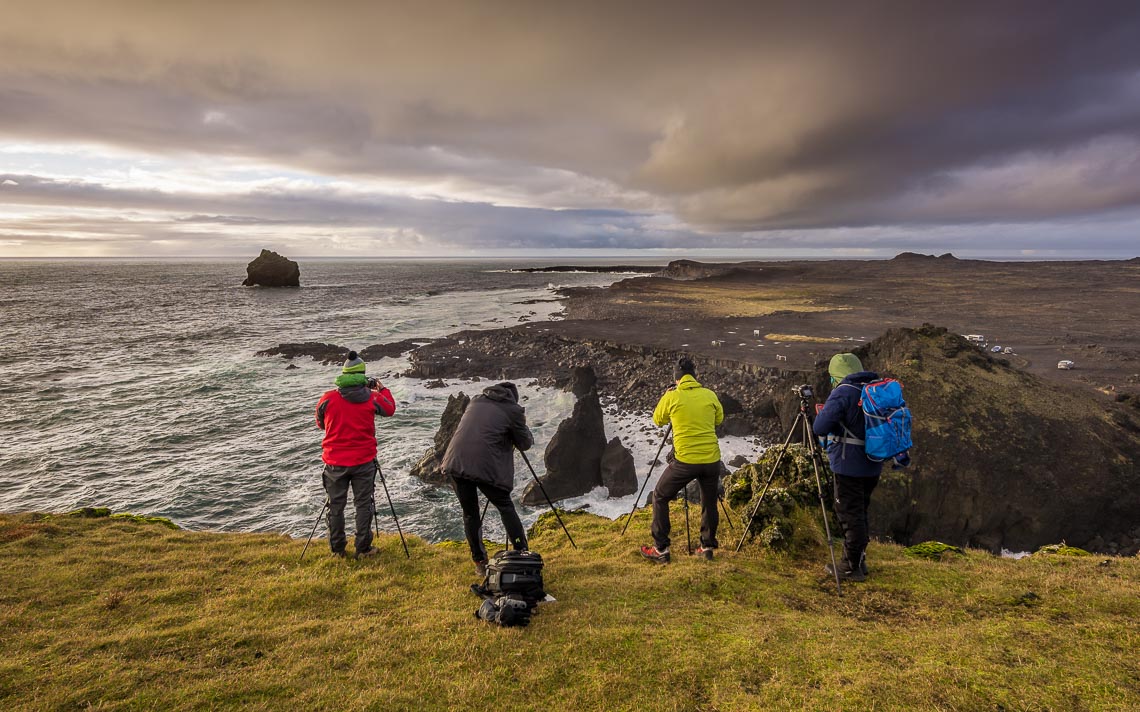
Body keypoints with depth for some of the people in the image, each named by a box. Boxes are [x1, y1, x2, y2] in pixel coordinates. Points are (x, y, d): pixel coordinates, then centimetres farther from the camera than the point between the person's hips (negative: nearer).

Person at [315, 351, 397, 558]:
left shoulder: (328, 399, -6)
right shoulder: (372, 398, -7)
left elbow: (320, 424, 11)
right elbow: (390, 408, 13)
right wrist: (382, 389, 26)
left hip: (335, 462, 1)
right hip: (364, 461, -1)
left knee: (336, 505, 12)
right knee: (363, 504, 9)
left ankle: (337, 549, 21)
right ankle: (363, 548, 14)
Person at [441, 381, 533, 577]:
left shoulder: (476, 401, 19)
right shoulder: (513, 410, 4)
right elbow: (525, 443, 11)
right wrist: (522, 424, 29)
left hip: (457, 462, 4)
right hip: (485, 467, -4)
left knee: (470, 513, 15)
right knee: (506, 508, 12)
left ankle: (480, 562, 20)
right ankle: (522, 554, 11)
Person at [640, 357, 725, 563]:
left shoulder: (671, 397, -5)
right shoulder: (710, 395, 3)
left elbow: (657, 420, 12)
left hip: (685, 461, -3)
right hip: (711, 460, 3)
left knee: (660, 497, 13)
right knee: (709, 503, 22)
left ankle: (661, 550, 12)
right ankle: (707, 547, 28)